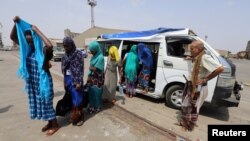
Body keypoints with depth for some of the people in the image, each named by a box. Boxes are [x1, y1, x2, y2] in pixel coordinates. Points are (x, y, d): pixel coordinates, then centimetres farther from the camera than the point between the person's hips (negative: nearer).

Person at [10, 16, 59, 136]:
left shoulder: (44, 51, -18)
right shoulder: (27, 49, 2)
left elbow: (50, 45, -42)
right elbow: (13, 37, 10)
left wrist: (37, 31, -30)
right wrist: (16, 23, -6)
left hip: (43, 81, -8)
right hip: (32, 82, 8)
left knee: (46, 103, 4)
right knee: (38, 103, 18)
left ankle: (55, 125, 25)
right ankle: (49, 123, 37)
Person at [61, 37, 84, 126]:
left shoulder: (78, 53, -9)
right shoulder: (65, 55, 10)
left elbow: (80, 68, -13)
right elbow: (63, 68, 13)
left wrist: (79, 82, -17)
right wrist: (65, 81, 10)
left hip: (75, 79, -6)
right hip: (67, 79, 6)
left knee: (77, 99, 2)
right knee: (71, 98, 15)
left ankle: (79, 117, 17)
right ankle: (74, 115, 30)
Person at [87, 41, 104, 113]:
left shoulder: (100, 57, -21)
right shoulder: (93, 56, 5)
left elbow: (96, 69, -23)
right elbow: (91, 67, 9)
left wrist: (90, 67, -5)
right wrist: (89, 76, 4)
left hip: (97, 79, -8)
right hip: (92, 78, 8)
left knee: (96, 93, 6)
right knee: (91, 92, 17)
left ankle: (96, 107, 25)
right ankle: (91, 106, 36)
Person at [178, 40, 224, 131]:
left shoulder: (205, 57, -22)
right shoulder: (196, 58, 5)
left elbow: (220, 68, -29)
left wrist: (206, 79, -22)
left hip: (198, 88, -9)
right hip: (191, 86, 9)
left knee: (193, 109, 10)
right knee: (186, 106, 21)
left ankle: (190, 126, 32)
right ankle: (184, 123, 42)